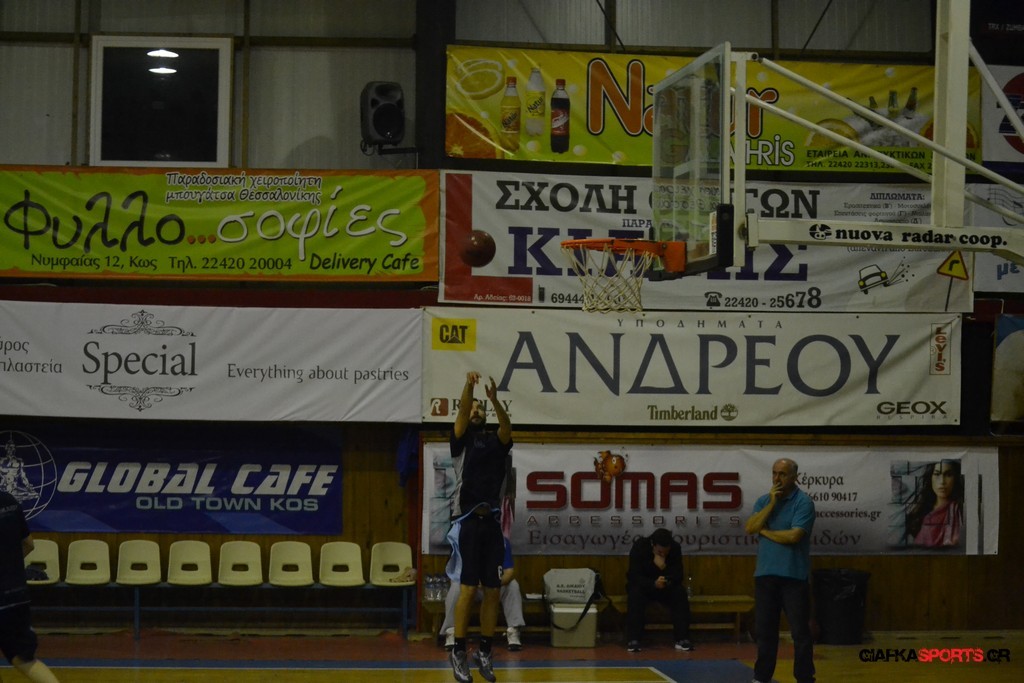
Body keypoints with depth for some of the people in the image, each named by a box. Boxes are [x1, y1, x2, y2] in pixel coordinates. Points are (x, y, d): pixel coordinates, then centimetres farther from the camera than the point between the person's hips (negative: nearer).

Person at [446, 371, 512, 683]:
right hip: (468, 521, -3)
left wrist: (494, 399, -26)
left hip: (492, 522, 3)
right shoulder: (461, 439, 8)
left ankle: (484, 651, 13)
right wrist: (468, 387, -28)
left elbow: (507, 426, -8)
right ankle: (458, 652, 0)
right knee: (468, 588, -7)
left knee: (492, 591, 4)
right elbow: (460, 414, -11)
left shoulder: (497, 441, 13)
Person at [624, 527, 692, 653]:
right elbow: (634, 576, -26)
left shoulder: (676, 548, -13)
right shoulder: (639, 546, -21)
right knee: (635, 593, -36)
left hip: (666, 587, 2)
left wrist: (664, 567, -36)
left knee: (681, 592, -28)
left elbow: (678, 575, -15)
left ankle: (682, 639, -27)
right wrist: (654, 584, -44)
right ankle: (633, 640, -35)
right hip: (642, 585, -2)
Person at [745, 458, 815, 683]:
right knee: (764, 629, 11)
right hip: (765, 574, 5)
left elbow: (793, 536, -19)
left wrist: (765, 531, -5)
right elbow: (750, 528, -4)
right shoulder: (763, 500, 10)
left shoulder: (803, 502, -8)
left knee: (800, 631, -1)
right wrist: (771, 503, -10)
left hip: (794, 576, -5)